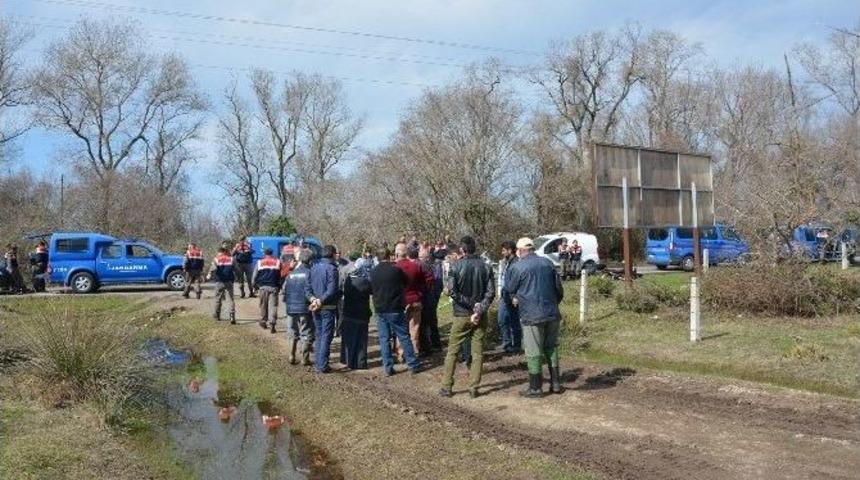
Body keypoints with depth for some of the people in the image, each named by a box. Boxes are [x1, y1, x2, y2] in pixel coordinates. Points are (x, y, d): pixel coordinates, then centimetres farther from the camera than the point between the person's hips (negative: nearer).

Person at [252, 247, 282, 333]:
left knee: (263, 305, 14)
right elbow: (281, 276, 8)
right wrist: (279, 285, 15)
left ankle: (263, 322, 24)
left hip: (263, 287, 1)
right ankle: (271, 324, -13)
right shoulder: (277, 262, 7)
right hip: (274, 287, -1)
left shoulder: (259, 262, 6)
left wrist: (254, 285, 18)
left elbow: (254, 276, 5)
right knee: (273, 306, -4)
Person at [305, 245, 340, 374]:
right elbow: (331, 291, -21)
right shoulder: (331, 269, -14)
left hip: (315, 308, 6)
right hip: (328, 308, -6)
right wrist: (320, 302, -15)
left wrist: (313, 299, -7)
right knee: (326, 336, 1)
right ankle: (322, 366, 2)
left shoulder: (314, 268, 7)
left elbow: (307, 288, 4)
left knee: (319, 335, 17)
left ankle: (317, 363, 21)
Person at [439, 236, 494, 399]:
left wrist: (471, 304, -10)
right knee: (478, 352, 9)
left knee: (452, 351, 8)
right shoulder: (485, 266, 0)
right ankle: (474, 387, 8)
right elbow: (491, 292, -6)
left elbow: (453, 292, -15)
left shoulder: (456, 266, -8)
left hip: (462, 314, -2)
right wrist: (479, 310, -12)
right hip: (480, 316, 2)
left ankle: (446, 387, 11)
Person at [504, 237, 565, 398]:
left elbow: (508, 290, 3)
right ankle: (556, 383, 21)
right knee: (551, 348, 16)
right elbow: (559, 288, 12)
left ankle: (535, 388, 9)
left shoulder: (516, 267, -8)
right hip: (552, 313, 5)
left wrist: (514, 299, 23)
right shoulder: (548, 263, 8)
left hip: (531, 315, -5)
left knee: (533, 352, 3)